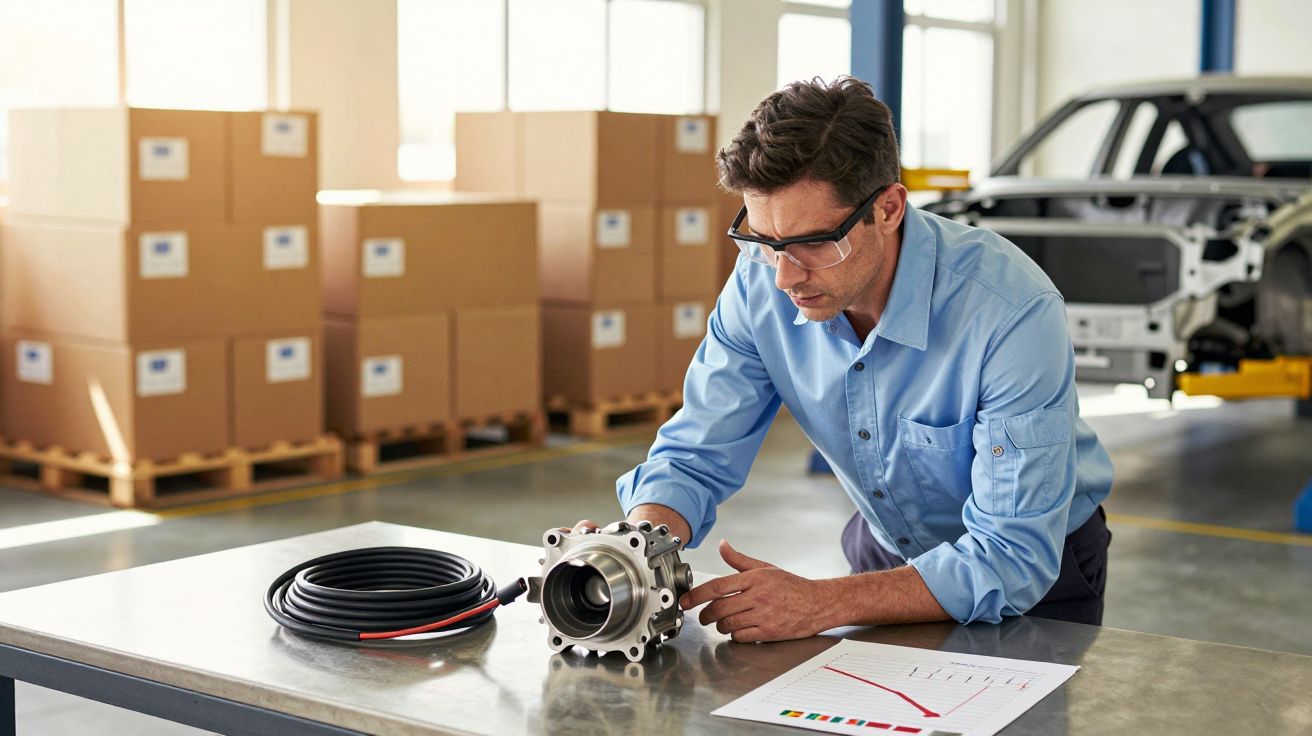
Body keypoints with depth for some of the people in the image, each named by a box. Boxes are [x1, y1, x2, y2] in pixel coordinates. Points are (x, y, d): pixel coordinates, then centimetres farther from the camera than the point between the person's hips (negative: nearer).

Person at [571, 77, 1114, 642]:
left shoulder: (1013, 312, -31)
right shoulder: (762, 282, -15)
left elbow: (1015, 559, -31)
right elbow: (695, 458, -9)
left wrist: (819, 605, -41)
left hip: (1037, 574, -2)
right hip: (886, 551, 3)